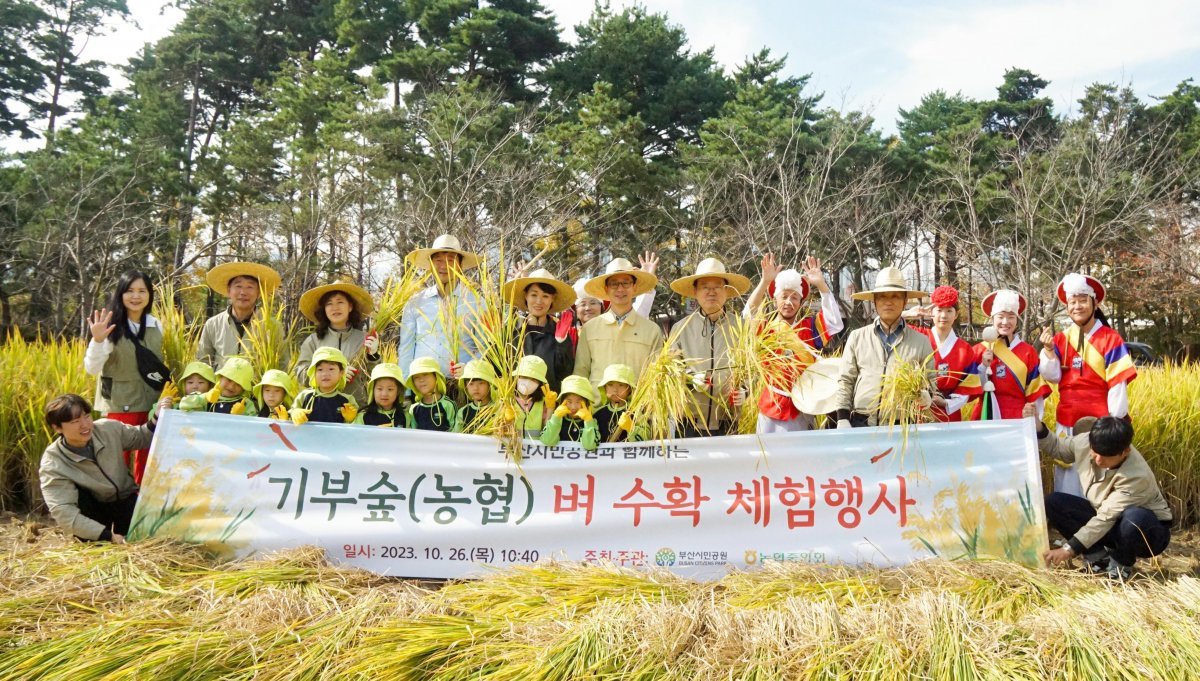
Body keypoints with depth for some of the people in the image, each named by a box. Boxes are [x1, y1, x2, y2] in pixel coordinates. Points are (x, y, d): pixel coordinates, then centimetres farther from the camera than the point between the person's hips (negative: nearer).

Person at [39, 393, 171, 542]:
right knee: (73, 493, -31)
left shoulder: (109, 428, -16)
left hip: (127, 501, 1)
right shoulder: (52, 465, -24)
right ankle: (94, 542, -14)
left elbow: (142, 438, 2)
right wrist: (109, 536, -38)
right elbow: (64, 514, -31)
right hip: (94, 509, -1)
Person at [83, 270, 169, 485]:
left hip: (151, 404, 5)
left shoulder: (155, 326, 4)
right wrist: (98, 340, -32)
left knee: (146, 460, 13)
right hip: (119, 405, -5)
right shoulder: (111, 326, -12)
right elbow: (92, 369, -16)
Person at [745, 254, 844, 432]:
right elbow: (749, 314, -14)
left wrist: (821, 284, -16)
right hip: (772, 407, -1)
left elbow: (835, 321, -8)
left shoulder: (810, 327, 6)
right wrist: (765, 281, -26)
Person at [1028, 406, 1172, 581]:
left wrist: (1069, 549, -35)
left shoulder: (1136, 476, -34)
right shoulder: (1085, 441, -17)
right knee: (1053, 502, -15)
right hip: (1105, 517, 5)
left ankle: (1121, 563, -9)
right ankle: (1099, 557, -7)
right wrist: (1037, 426, -14)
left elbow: (1106, 519, -34)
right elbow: (1057, 447, 5)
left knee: (1134, 517, -41)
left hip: (1146, 529, -5)